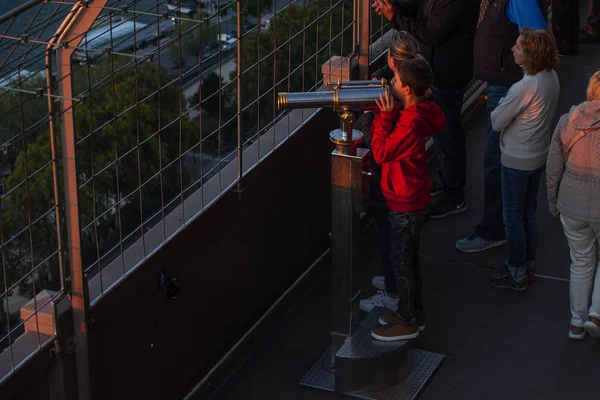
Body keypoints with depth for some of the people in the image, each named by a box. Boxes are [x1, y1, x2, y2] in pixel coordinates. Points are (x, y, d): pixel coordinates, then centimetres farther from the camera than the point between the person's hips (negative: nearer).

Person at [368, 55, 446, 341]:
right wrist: (385, 112, -2)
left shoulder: (411, 122, -28)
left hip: (406, 202, -10)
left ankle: (407, 323, 15)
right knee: (408, 258, 21)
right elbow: (385, 143, 9)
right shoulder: (414, 112, 1)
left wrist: (384, 115, -23)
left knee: (401, 261, 3)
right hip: (409, 197, 10)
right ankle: (414, 312, 34)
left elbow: (382, 152, -25)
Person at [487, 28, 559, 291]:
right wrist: (509, 105, 0)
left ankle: (517, 275, 18)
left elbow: (497, 122, -19)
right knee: (529, 213, 22)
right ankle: (527, 264, 35)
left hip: (517, 161, -8)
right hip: (539, 155, 8)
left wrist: (499, 107, -1)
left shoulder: (523, 88, -30)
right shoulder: (551, 77, -4)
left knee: (513, 217, 7)